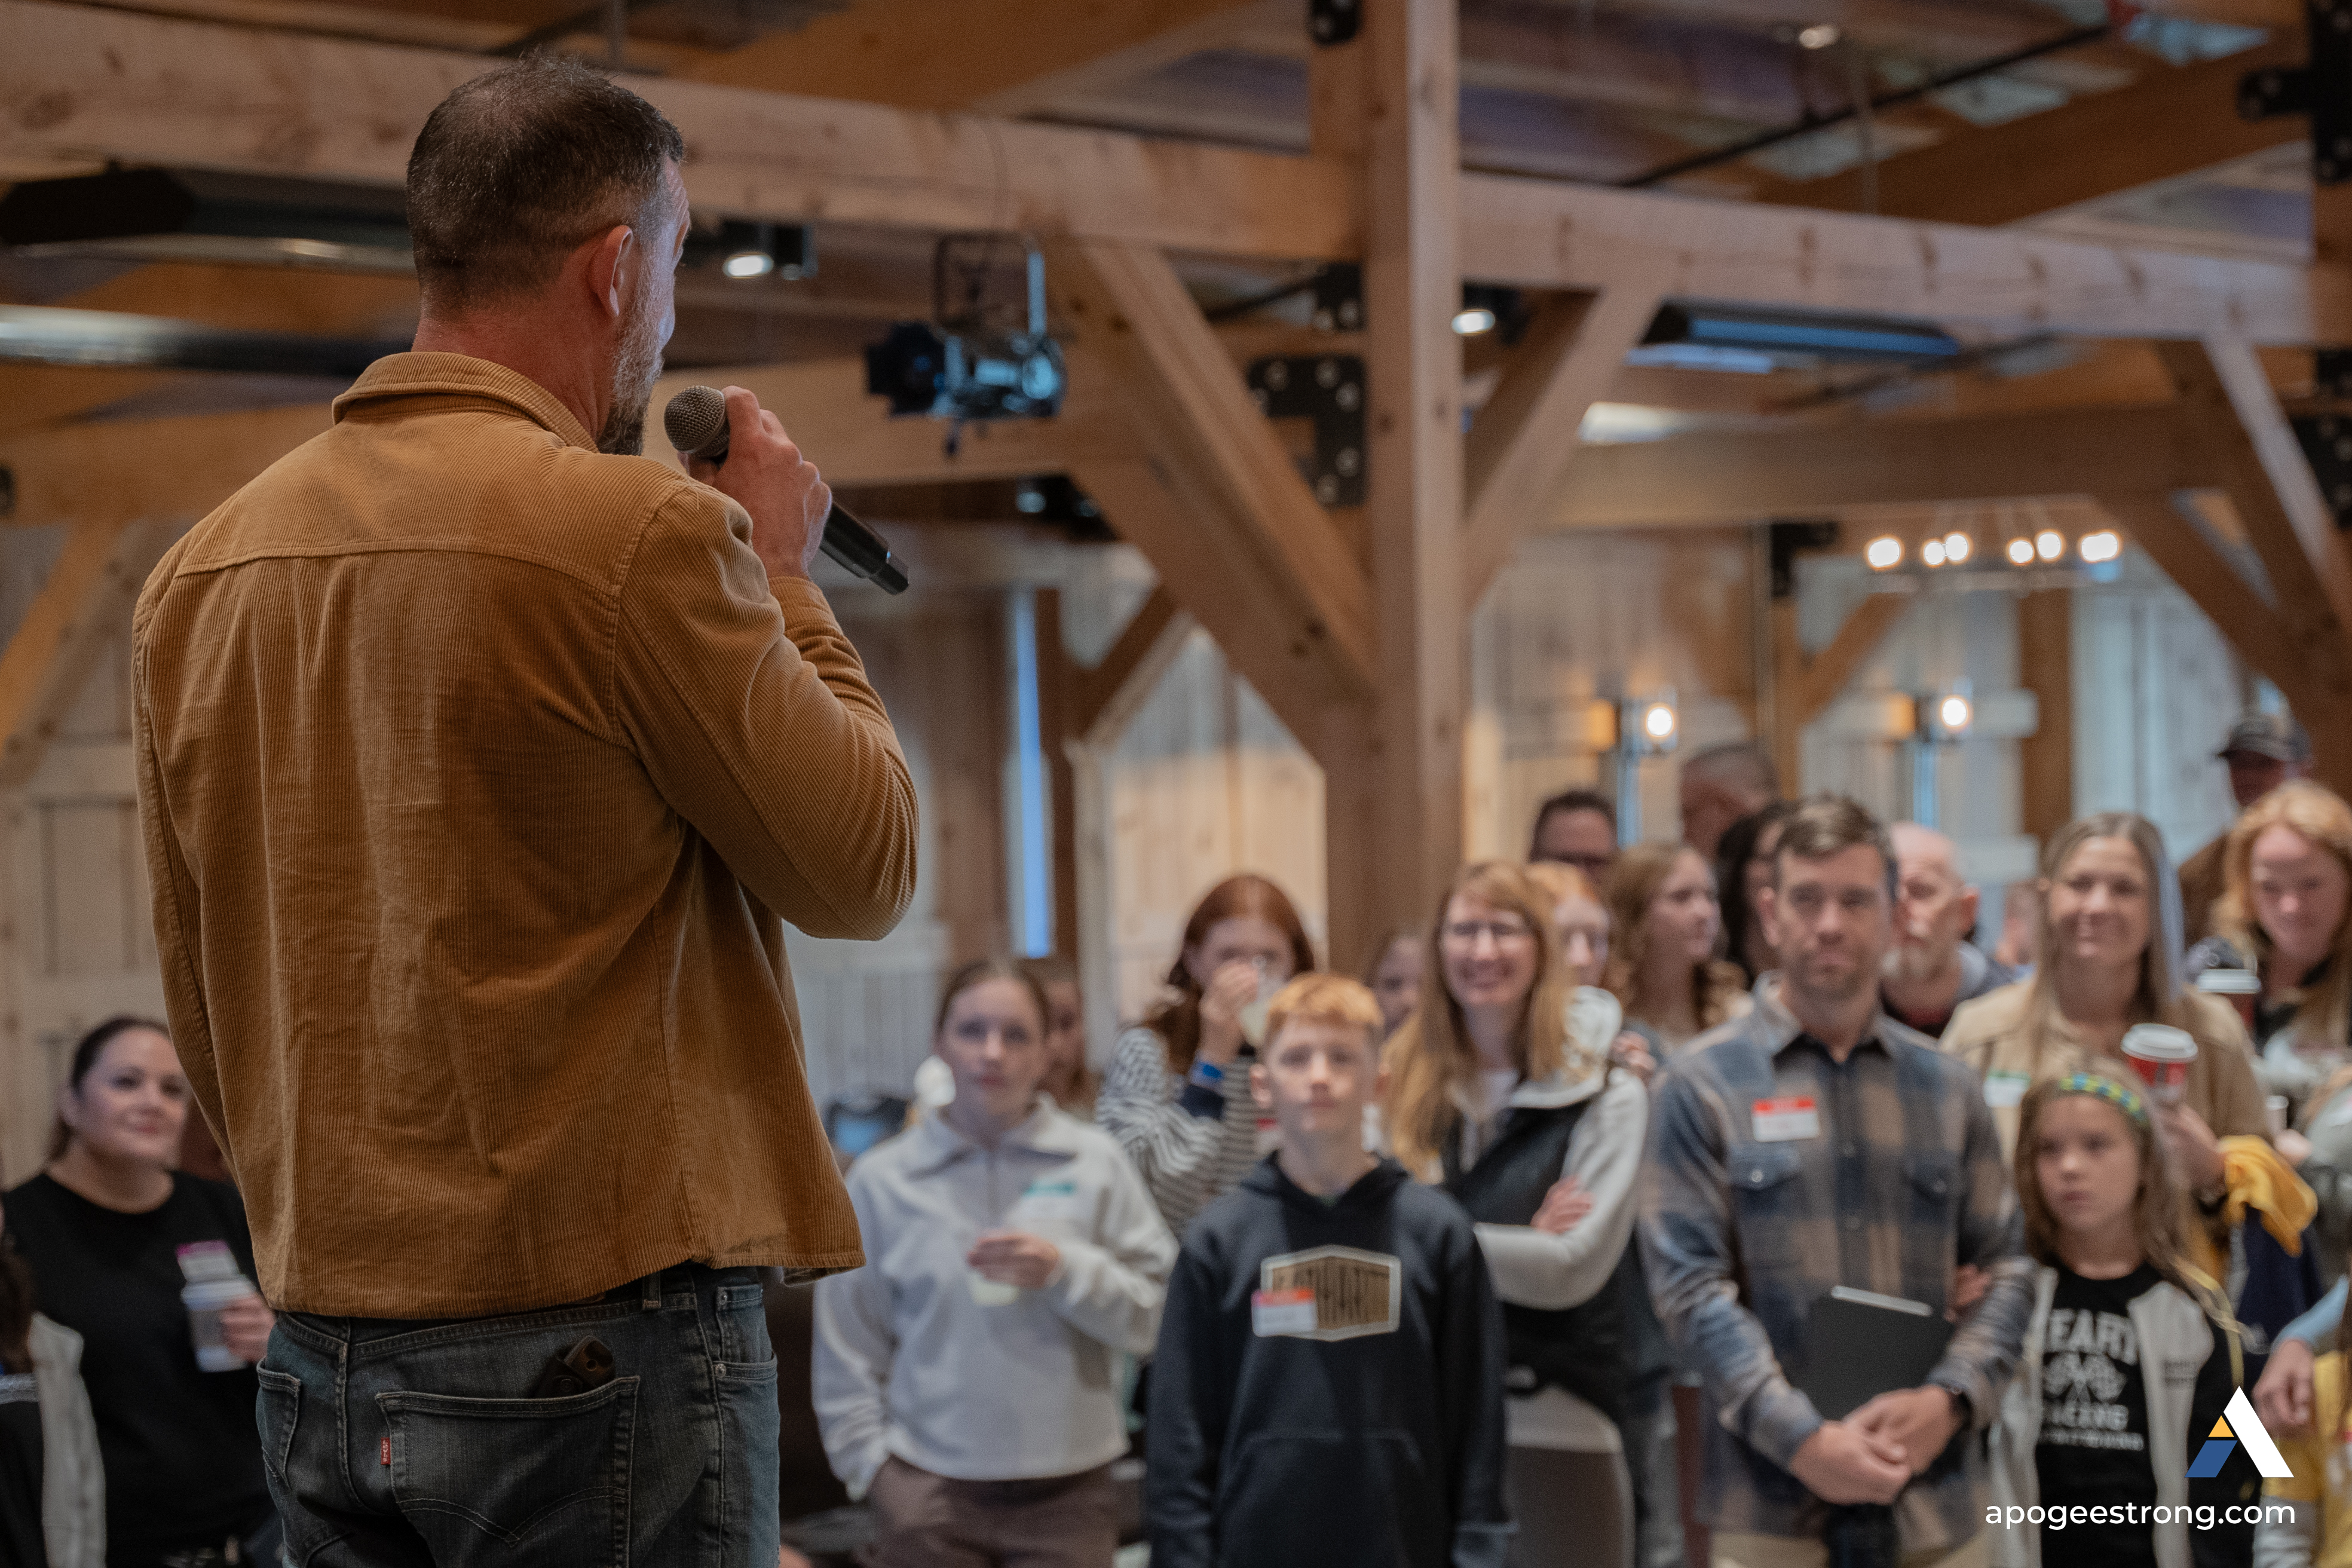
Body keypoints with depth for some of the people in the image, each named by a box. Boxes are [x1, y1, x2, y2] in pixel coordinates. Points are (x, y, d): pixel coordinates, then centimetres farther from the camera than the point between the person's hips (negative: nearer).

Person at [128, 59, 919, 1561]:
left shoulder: (201, 570, 7)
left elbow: (207, 1011, 14)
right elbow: (866, 867, -5)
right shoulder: (636, 528, -14)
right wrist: (782, 577, 6)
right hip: (602, 1328, -7)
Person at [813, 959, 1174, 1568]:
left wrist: (1065, 1270, -13)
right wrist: (873, 1462, 0)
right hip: (929, 1492, 0)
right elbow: (848, 1349, 7)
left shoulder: (1094, 1164, 3)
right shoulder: (882, 1179, 4)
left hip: (1069, 1489, 0)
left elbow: (1157, 1313, 0)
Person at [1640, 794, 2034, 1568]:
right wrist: (1804, 1440, -15)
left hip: (1935, 1504, 3)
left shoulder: (1947, 1088, 12)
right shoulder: (1701, 1085, 1)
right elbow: (1692, 1285, -6)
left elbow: (2004, 1266, 10)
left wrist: (1948, 1400, -8)